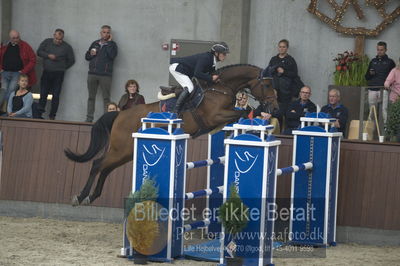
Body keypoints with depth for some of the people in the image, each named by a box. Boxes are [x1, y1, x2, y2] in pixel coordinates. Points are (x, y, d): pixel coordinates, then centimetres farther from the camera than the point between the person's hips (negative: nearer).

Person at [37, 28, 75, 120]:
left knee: (56, 95, -3)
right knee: (43, 93, 0)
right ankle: (39, 113, 4)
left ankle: (52, 116, 2)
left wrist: (63, 67, 4)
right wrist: (48, 56, -9)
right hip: (46, 72, 2)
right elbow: (39, 52, 6)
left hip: (58, 74, -2)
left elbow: (71, 60, 8)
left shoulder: (67, 47, 2)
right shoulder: (47, 42, 8)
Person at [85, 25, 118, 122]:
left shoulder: (112, 44, 6)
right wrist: (90, 54, -1)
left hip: (105, 75, -4)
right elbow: (86, 56, 21)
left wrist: (108, 42, -8)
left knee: (106, 98, -5)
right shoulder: (95, 43, 17)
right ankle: (89, 118, 8)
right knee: (91, 97, 6)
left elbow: (112, 55, -13)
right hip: (92, 74, 4)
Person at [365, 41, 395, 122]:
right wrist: (370, 74, -2)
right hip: (372, 90, 4)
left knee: (384, 109, -12)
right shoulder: (373, 61, 17)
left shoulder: (390, 62, 7)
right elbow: (367, 77, 20)